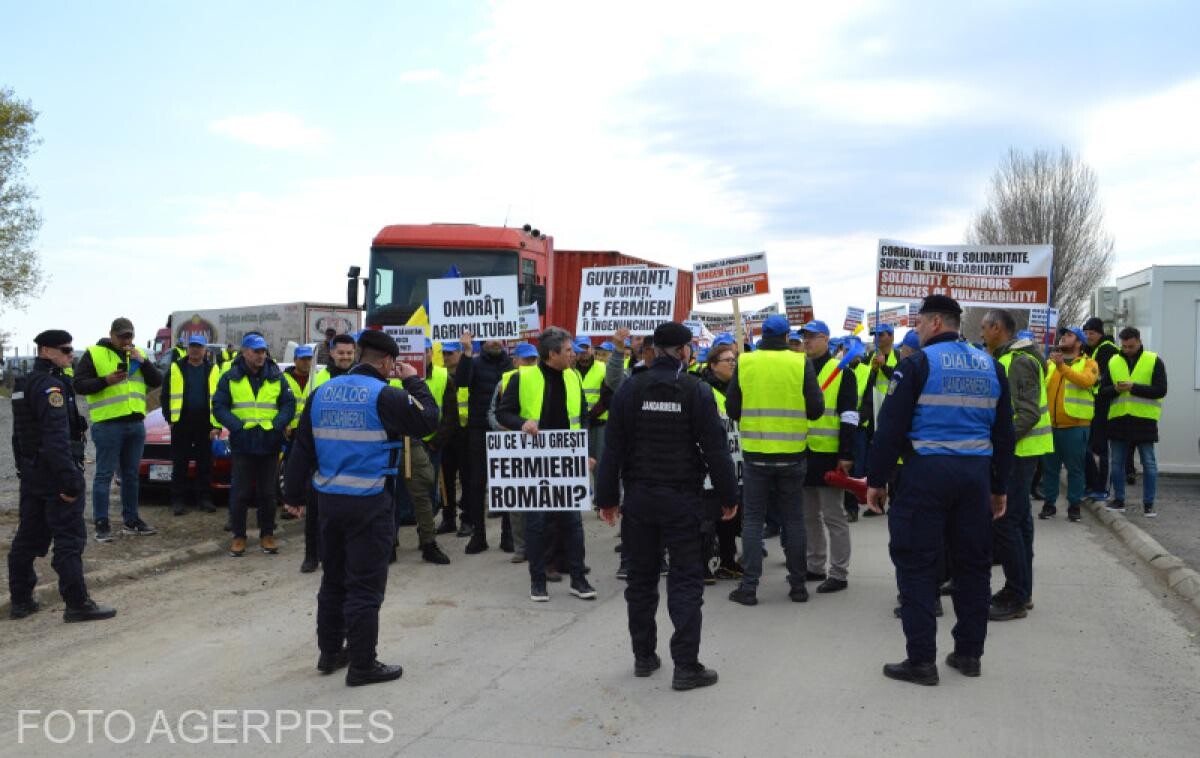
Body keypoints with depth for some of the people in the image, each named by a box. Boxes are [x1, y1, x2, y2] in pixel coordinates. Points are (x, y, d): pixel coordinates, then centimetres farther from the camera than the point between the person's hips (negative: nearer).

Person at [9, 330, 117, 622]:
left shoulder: (23, 385, 15)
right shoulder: (51, 386, -16)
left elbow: (20, 433, 20)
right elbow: (57, 438, -24)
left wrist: (24, 468, 23)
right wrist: (70, 480, -25)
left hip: (31, 474, 10)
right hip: (55, 475, -10)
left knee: (28, 538, 14)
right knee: (69, 540, -5)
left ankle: (20, 600, 22)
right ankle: (78, 604, -3)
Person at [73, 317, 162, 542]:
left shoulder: (137, 354, 14)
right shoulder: (94, 354, -2)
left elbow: (157, 381, 7)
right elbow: (79, 385, -6)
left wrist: (142, 361, -8)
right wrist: (106, 380, -20)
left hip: (135, 424, 5)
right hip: (108, 424, -5)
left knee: (131, 475, 13)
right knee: (104, 475, -2)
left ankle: (131, 521, 22)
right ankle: (101, 525, 2)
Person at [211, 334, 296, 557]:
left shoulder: (276, 377, 7)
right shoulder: (230, 378, 2)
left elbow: (288, 404, 5)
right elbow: (219, 407, -1)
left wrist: (276, 425, -10)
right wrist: (239, 426, -14)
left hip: (270, 444, 2)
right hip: (242, 444, -1)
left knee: (268, 492, 7)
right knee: (240, 492, 3)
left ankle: (267, 535, 18)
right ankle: (238, 536, 14)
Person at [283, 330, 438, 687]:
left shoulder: (322, 392, 6)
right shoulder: (384, 395, -14)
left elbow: (302, 447, 10)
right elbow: (428, 420, -9)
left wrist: (294, 493, 17)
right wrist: (414, 382, 2)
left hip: (329, 497, 7)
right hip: (369, 502, -7)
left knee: (333, 578, 19)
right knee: (365, 585, 1)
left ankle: (330, 652, 30)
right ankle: (362, 665, 7)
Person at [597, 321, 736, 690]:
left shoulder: (629, 389, 1)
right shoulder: (696, 390, -6)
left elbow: (612, 449, 1)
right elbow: (715, 449, -7)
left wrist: (607, 497, 7)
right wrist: (728, 496, 2)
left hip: (639, 497, 3)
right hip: (682, 498, -3)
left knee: (641, 578, 13)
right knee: (685, 580, 3)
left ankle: (644, 656, 23)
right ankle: (686, 666, 1)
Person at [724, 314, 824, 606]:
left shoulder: (744, 363, -4)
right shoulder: (801, 363, -5)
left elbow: (732, 409, 0)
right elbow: (816, 409, -5)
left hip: (755, 454, 0)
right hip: (791, 454, 0)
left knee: (752, 520, 7)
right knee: (793, 520, 12)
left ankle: (749, 587, 5)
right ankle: (798, 585, 19)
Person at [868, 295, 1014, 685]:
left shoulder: (917, 364, -7)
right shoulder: (990, 366, 12)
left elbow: (891, 428, -11)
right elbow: (1004, 431, 16)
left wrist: (876, 480, -3)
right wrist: (1000, 487, 22)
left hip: (926, 472, -6)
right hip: (976, 474, 6)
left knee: (916, 565, 1)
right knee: (973, 563, 15)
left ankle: (921, 660, 3)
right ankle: (969, 653, 24)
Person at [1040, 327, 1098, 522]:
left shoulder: (1088, 364, 2)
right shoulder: (1050, 363, 13)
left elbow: (1086, 381, -21)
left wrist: (1062, 366, -29)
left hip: (1075, 425, -3)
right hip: (1050, 424, 3)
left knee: (1075, 468, 4)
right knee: (1049, 466, 8)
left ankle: (1074, 505, 13)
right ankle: (1049, 504, 17)